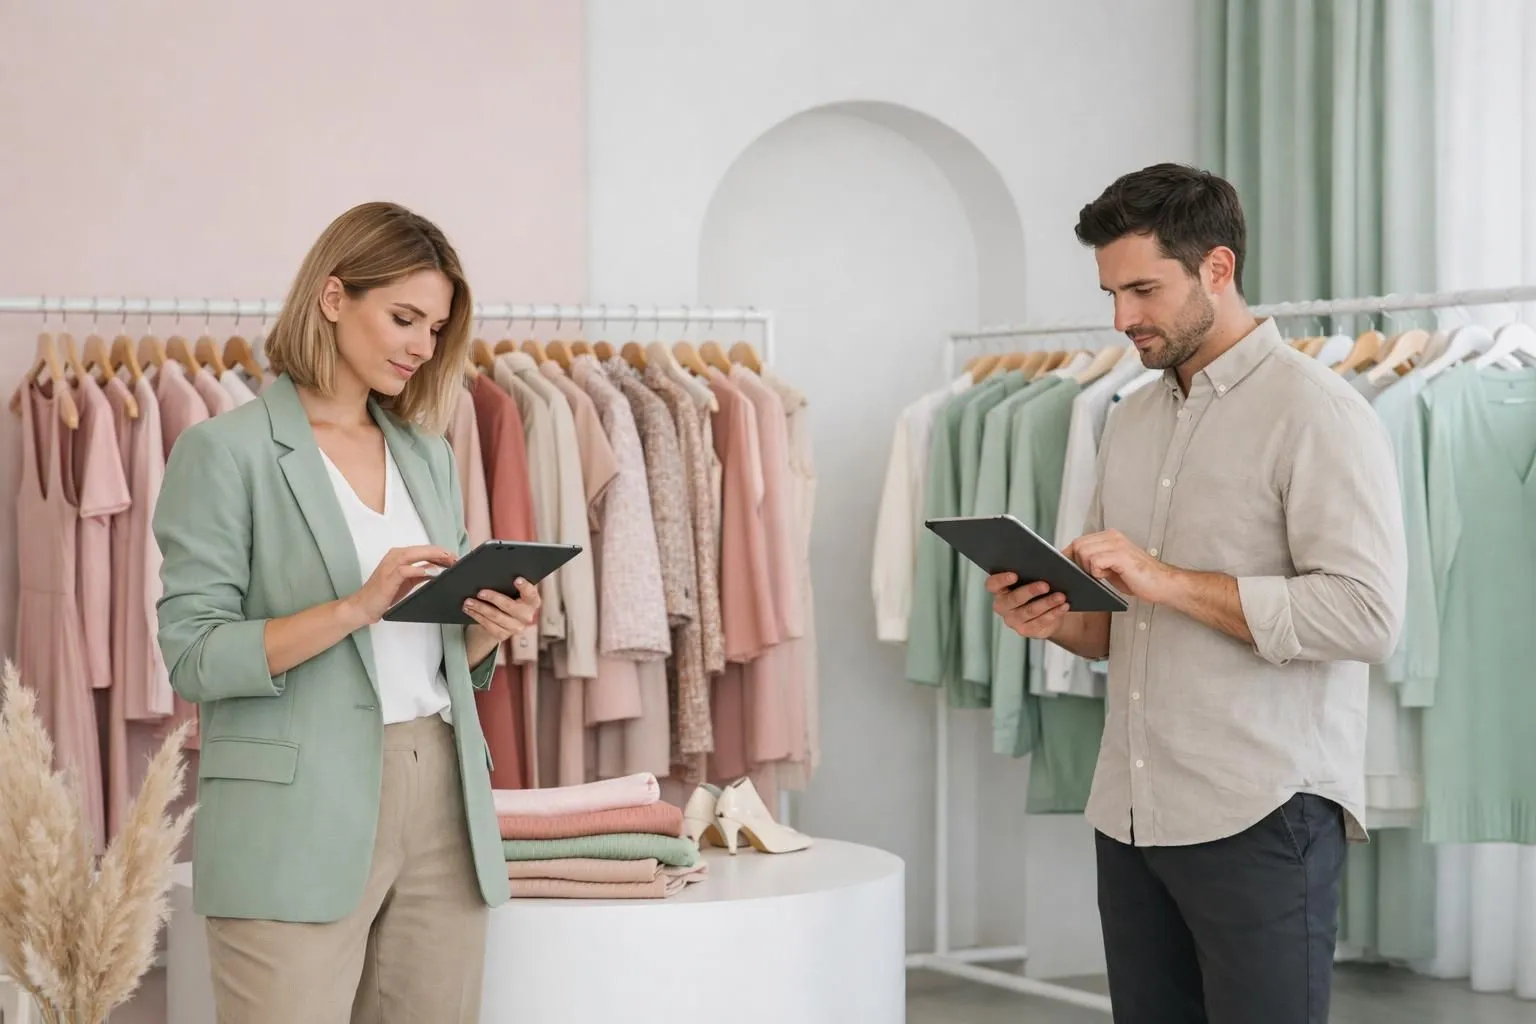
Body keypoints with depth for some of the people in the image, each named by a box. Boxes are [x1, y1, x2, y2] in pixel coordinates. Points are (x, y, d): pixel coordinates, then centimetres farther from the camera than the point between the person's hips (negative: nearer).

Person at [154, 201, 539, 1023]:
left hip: (442, 800, 6)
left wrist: (488, 627, -2)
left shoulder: (429, 455, 16)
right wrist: (356, 607, -20)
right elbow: (194, 657, -10)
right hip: (300, 815, -6)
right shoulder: (227, 451, -3)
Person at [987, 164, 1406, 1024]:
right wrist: (1059, 618, -1)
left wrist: (1169, 582, -18)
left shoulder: (1314, 410, -7)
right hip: (1131, 814, 7)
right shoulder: (1131, 422, 16)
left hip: (1260, 819, -7)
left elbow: (1366, 614, -17)